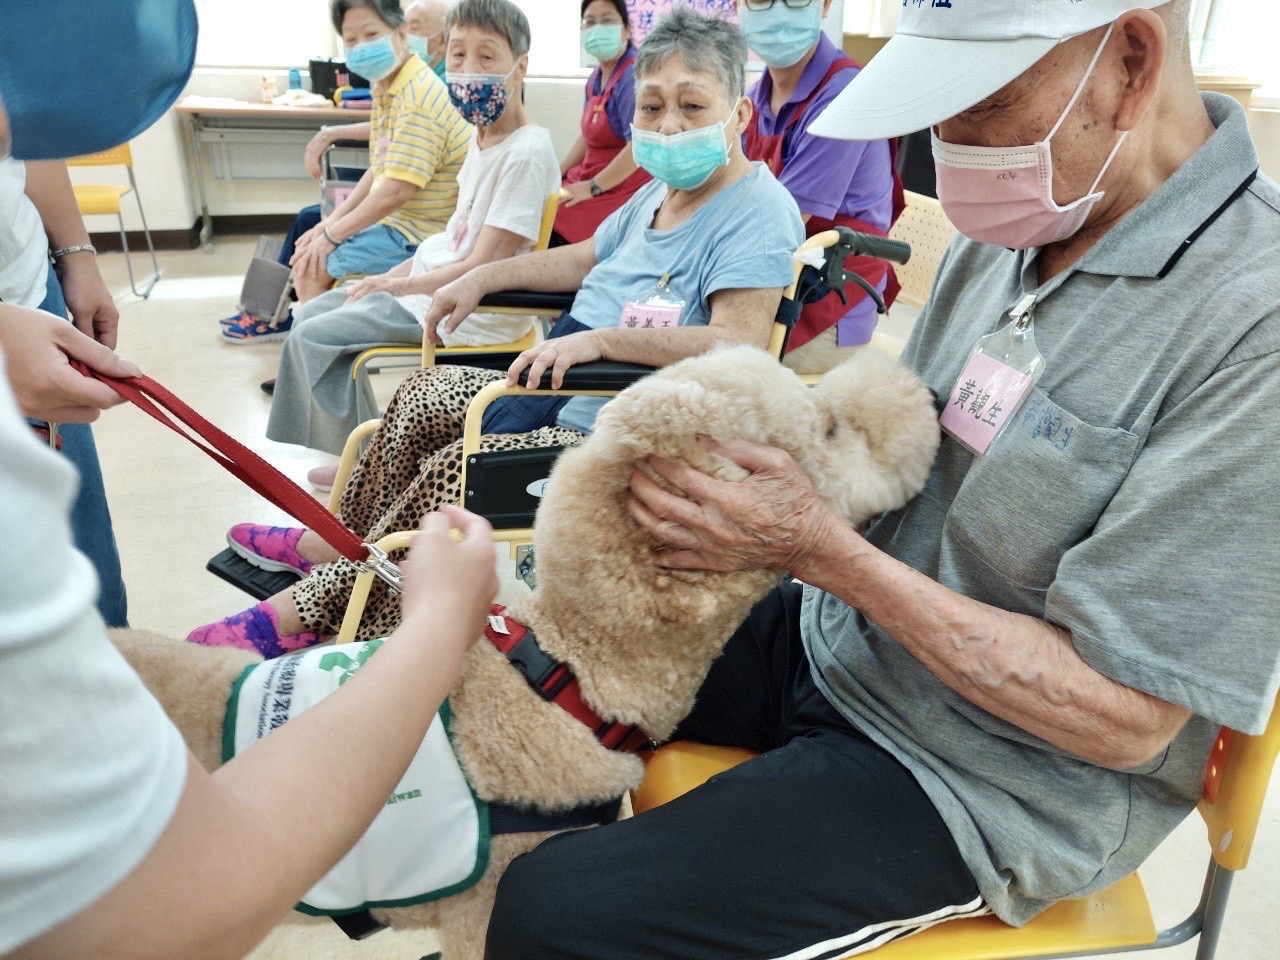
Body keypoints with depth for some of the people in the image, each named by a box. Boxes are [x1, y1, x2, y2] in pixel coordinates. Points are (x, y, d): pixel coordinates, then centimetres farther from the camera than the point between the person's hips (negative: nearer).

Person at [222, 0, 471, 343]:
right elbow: (379, 170, 13)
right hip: (397, 218, 10)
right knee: (309, 222, 22)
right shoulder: (386, 87, 7)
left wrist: (331, 234, -18)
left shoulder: (418, 97, -24)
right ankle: (282, 315, 36)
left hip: (419, 234, -10)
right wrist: (331, 221, 6)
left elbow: (397, 190, -27)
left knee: (311, 264, -13)